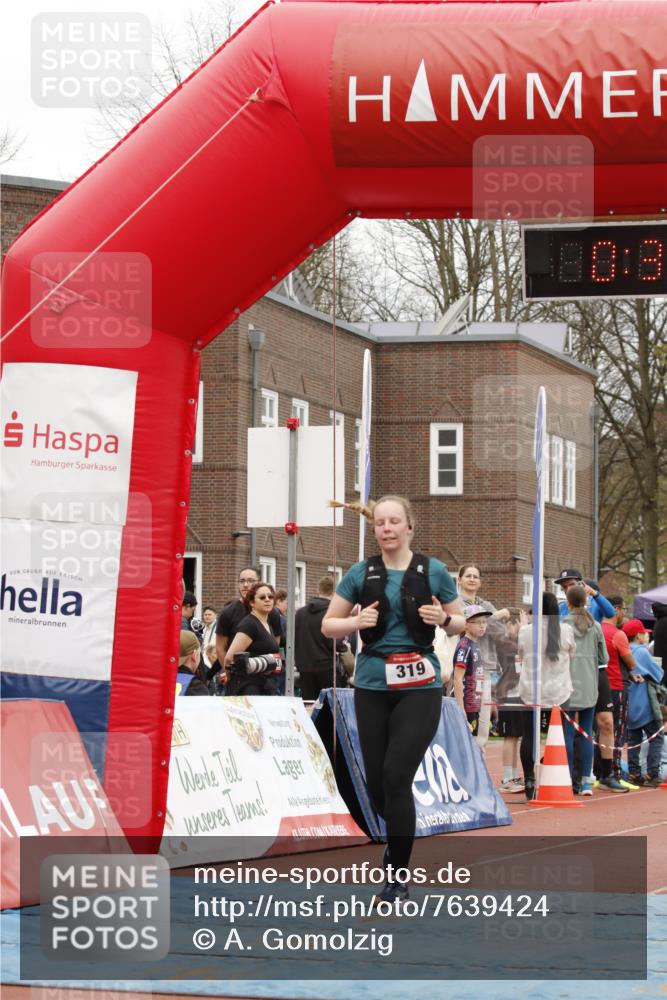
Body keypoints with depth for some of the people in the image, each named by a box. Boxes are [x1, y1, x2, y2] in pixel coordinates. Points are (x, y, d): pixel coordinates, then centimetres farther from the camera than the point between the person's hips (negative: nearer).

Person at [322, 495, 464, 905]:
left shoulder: (434, 572, 0)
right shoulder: (362, 574, 4)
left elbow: (461, 621, 10)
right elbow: (328, 626, 8)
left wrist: (444, 619, -12)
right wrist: (357, 621, -12)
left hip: (419, 687, -3)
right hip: (372, 686, 3)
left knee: (396, 777, -12)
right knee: (377, 782, 6)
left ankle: (398, 875, -3)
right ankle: (398, 838, 38)